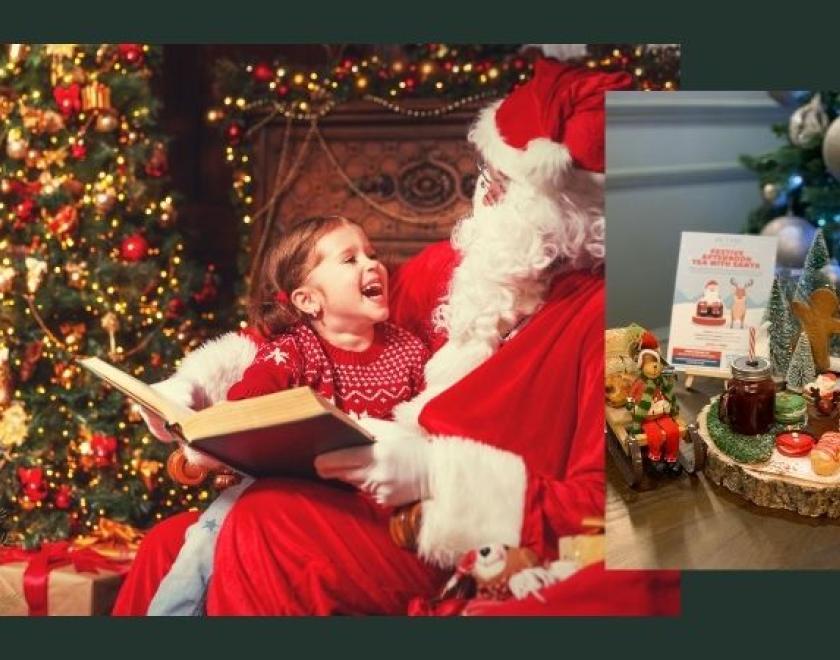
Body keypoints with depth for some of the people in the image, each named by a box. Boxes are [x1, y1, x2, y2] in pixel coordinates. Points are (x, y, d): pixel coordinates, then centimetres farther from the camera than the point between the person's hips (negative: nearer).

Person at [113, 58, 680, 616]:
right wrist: (199, 382, 5)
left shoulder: (599, 314, -14)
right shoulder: (449, 266, 6)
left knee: (269, 522, -28)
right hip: (390, 512, 7)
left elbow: (602, 513, -17)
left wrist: (436, 470, -25)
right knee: (170, 546, -5)